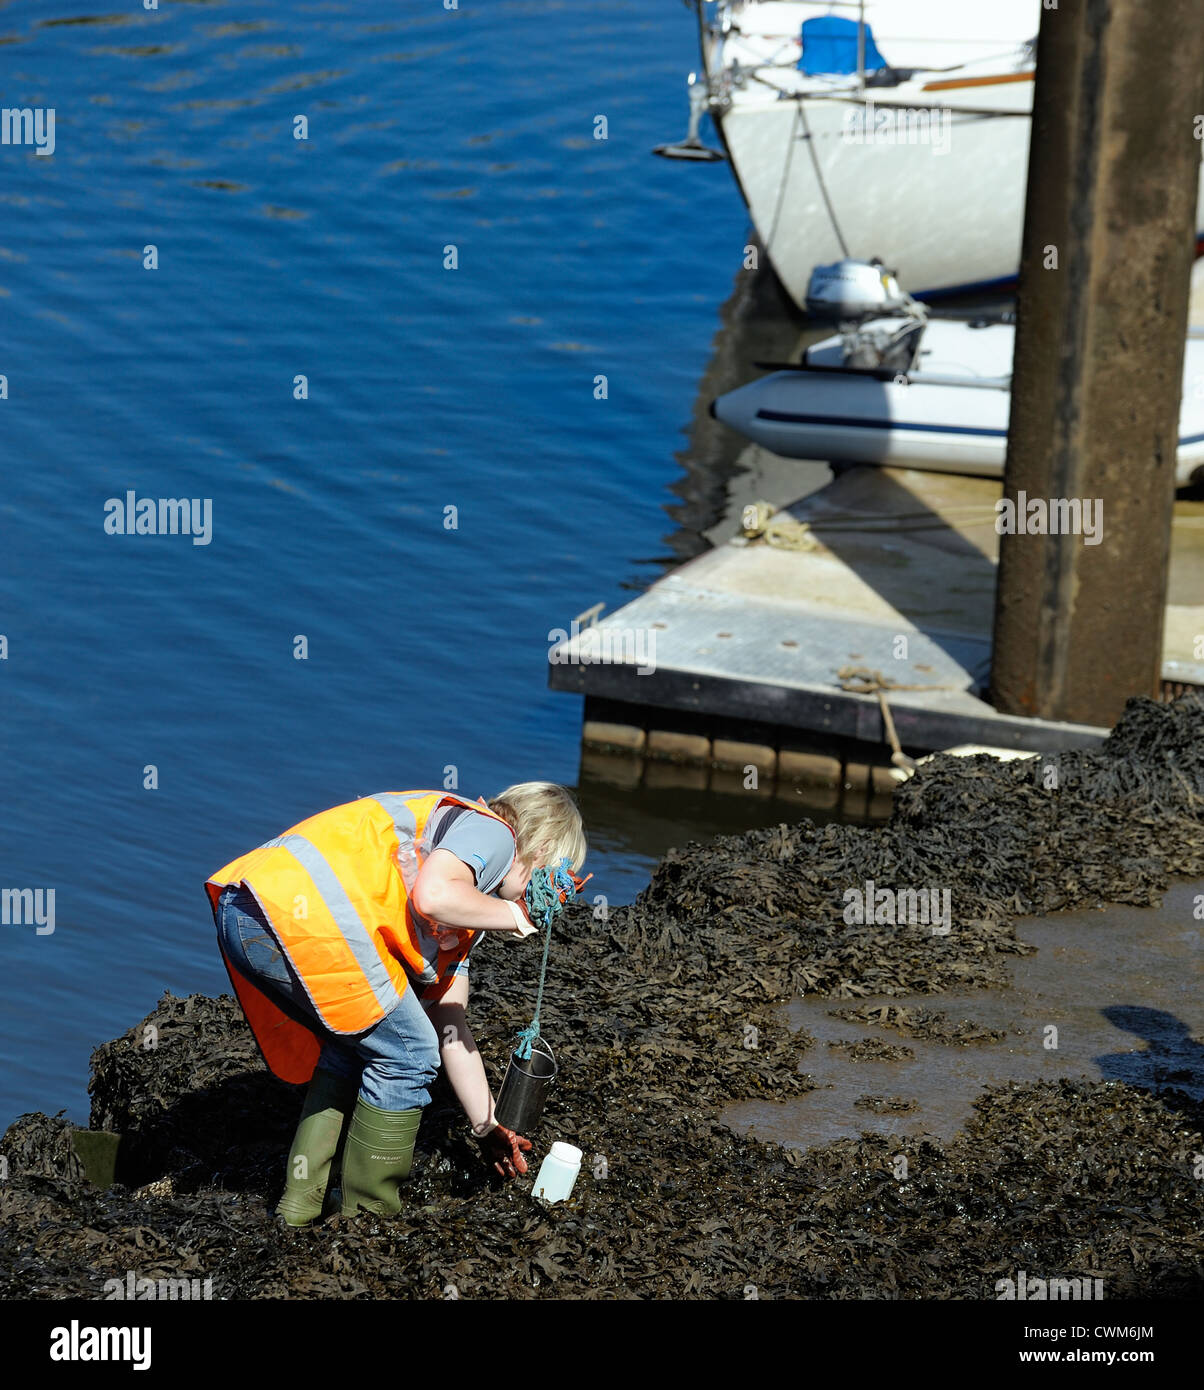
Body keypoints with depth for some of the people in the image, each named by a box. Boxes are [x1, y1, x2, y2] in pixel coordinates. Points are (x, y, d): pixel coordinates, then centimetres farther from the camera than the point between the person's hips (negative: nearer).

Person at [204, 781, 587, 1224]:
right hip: (306, 914, -10)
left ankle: (302, 1201, 28)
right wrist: (513, 916, 5)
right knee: (406, 1056, 6)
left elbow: (451, 1030, 38)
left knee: (353, 1049, 29)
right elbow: (432, 895, -14)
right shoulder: (492, 832, 8)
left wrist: (488, 1128, 45)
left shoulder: (465, 909, 35)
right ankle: (369, 1215, 17)